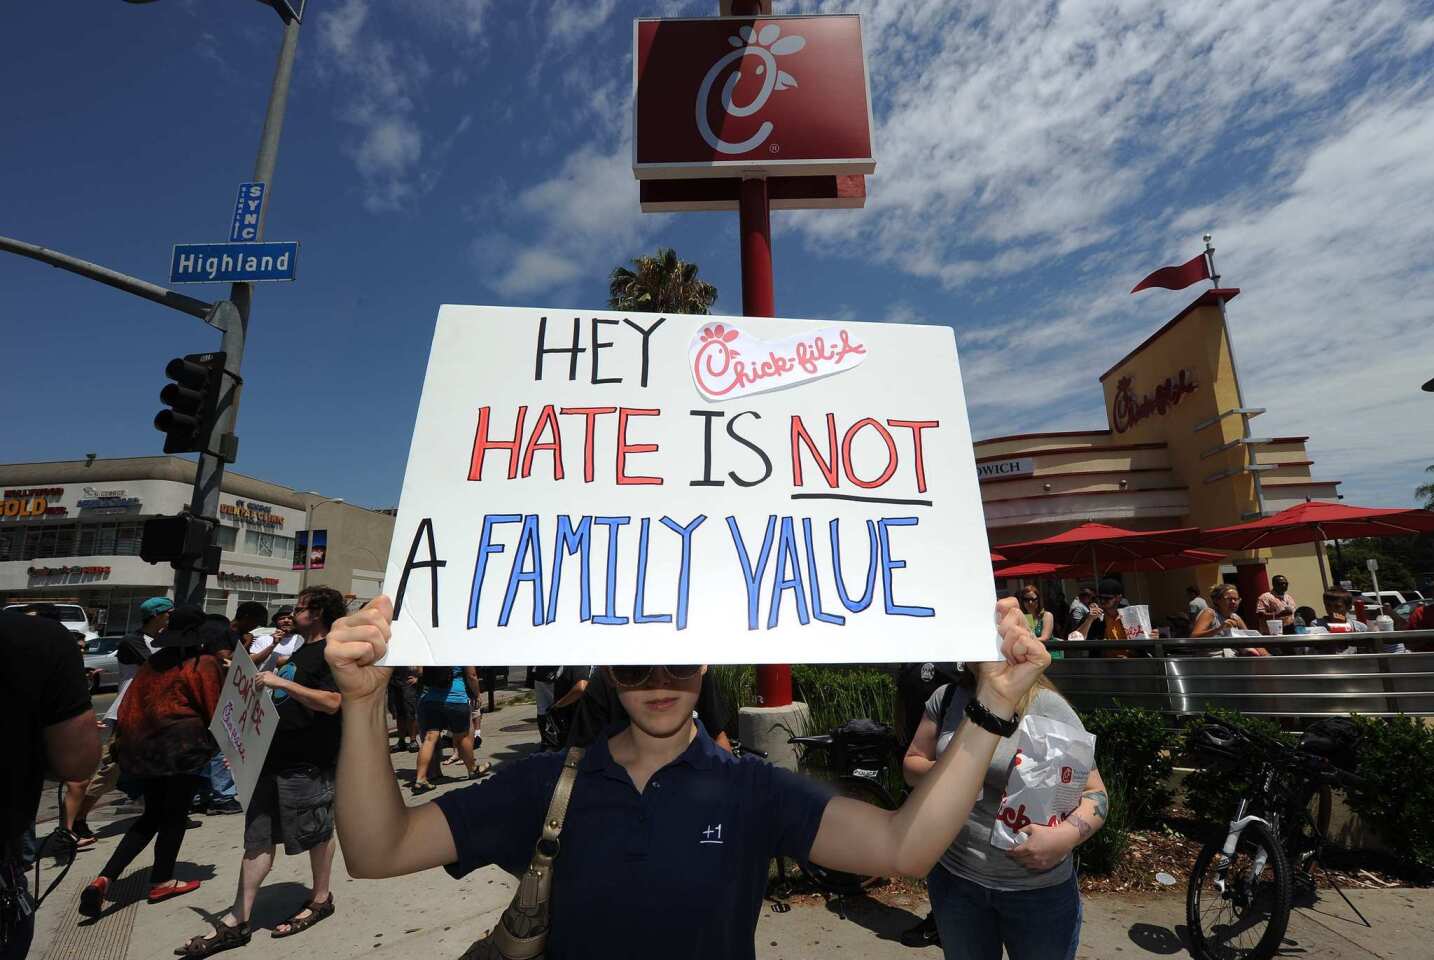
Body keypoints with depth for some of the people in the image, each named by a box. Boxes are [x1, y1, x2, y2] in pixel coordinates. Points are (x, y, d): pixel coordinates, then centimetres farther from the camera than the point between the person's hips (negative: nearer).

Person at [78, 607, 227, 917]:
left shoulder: (154, 662, 9)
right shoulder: (205, 663, -10)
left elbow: (129, 707, 10)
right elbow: (214, 710, -5)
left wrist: (124, 743, 18)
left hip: (143, 745, 7)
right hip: (183, 744, -7)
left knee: (152, 814, 19)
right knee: (175, 814, 10)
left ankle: (104, 879, 8)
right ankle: (161, 881, 21)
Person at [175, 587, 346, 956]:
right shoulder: (301, 652, 17)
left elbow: (332, 702, -26)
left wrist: (281, 682, -24)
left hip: (307, 763, -9)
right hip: (274, 757, 9)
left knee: (317, 833, 7)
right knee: (258, 838, 12)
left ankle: (320, 899, 26)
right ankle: (236, 922, 20)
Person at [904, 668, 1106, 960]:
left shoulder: (1048, 707, -13)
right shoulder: (946, 697, -2)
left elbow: (1095, 794, -8)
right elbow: (911, 765, 5)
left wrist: (1067, 835, -27)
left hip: (1038, 888, -3)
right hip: (953, 874, 3)